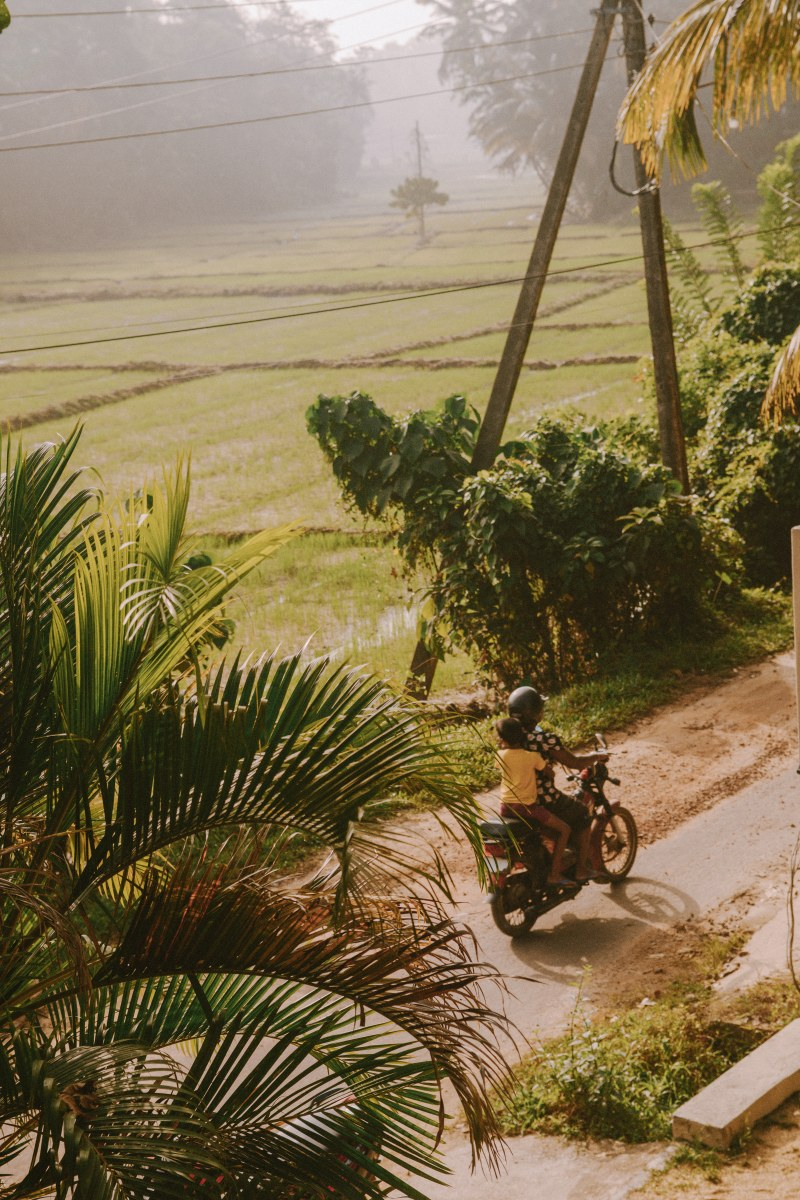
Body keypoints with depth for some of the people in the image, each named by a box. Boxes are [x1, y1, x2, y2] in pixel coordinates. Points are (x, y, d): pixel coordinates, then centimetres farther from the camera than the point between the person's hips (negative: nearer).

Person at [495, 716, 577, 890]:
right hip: (527, 807, -5)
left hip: (506, 808, 5)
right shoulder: (532, 756, -10)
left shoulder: (500, 755, -3)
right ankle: (554, 875, -3)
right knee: (563, 829, 5)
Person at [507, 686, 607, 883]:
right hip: (545, 801, -7)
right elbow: (574, 763, -15)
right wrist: (596, 756, 3)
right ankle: (581, 870, 22)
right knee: (582, 815, 19)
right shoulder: (545, 739, -24)